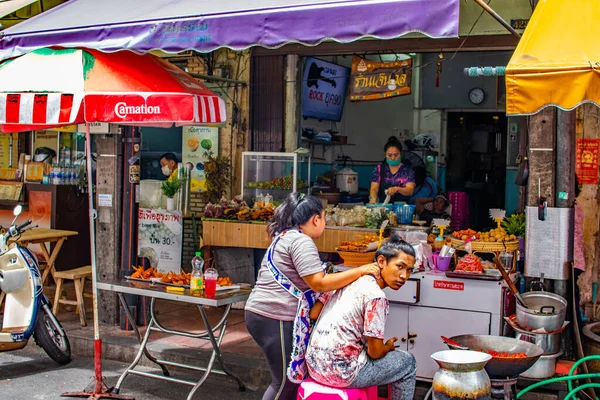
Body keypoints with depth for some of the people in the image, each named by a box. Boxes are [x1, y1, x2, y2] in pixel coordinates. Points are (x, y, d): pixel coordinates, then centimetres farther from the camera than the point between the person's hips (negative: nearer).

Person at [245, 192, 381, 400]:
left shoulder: (286, 237, 20)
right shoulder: (301, 241, -13)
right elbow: (319, 283, -19)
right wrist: (360, 271, -14)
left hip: (262, 313, 10)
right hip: (275, 318, -10)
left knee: (288, 379, 15)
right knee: (286, 382, -1)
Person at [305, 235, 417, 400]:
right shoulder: (376, 297, -18)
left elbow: (313, 313, 6)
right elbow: (375, 352, -13)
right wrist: (388, 347, 9)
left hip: (314, 364, 8)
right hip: (341, 374, -8)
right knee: (408, 362, 10)